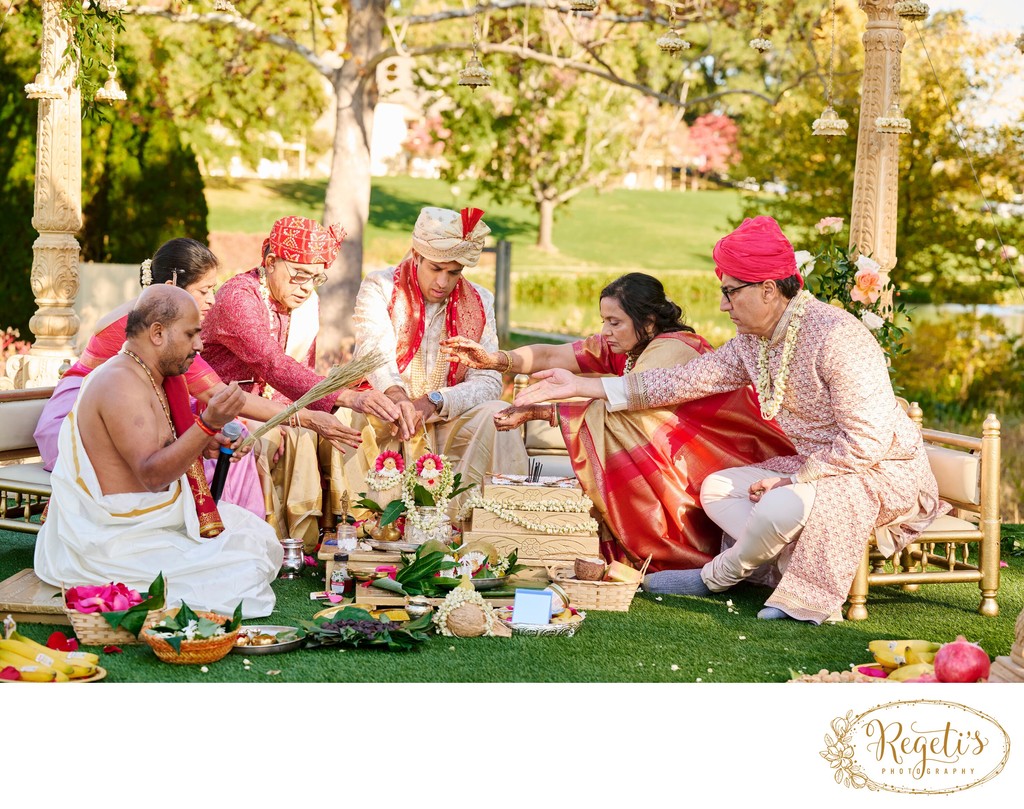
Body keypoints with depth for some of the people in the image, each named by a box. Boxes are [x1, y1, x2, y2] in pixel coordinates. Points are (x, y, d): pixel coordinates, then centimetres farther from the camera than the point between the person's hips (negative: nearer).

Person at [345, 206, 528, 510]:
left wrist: (434, 402, -23)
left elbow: (488, 381, -4)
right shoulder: (379, 288, -1)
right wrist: (397, 397, -44)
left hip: (447, 422, 3)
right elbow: (375, 348, -22)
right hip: (385, 415, -3)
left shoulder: (479, 302, 7)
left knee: (495, 414, -24)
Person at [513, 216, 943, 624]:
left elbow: (868, 441, -26)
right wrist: (581, 386, 5)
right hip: (815, 467, 9)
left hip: (885, 472, -9)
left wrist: (794, 480, -21)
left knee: (779, 508, -31)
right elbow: (684, 381, 6)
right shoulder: (752, 341, 3)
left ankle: (719, 576, 1)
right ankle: (803, 579, -10)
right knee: (716, 489, 3)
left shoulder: (836, 335, -24)